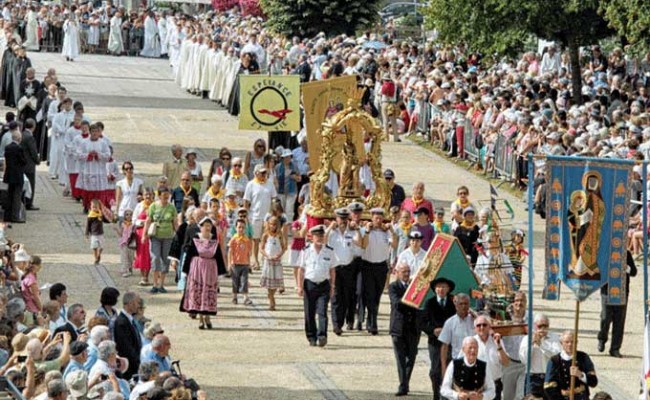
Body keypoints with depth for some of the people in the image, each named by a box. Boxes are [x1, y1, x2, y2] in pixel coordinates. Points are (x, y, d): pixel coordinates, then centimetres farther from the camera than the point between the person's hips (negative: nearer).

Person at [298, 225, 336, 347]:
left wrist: (332, 286, 9)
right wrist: (300, 287, 0)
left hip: (324, 285, 0)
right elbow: (301, 270, 5)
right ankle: (312, 338, 13)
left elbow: (332, 270, 12)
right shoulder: (306, 251, 3)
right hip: (309, 285, 0)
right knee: (309, 313, 3)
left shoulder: (329, 252, 6)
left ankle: (322, 336, -17)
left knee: (322, 312, -12)